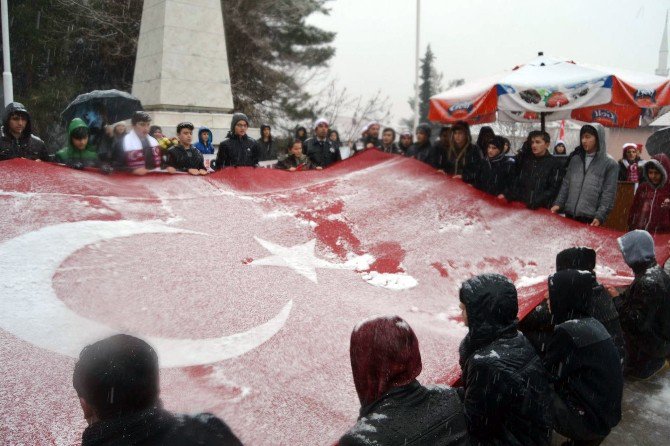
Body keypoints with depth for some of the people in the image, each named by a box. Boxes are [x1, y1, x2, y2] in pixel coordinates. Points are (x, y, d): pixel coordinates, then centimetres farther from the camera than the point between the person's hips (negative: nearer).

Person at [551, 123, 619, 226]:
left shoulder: (609, 163, -2)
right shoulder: (575, 159, 12)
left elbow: (609, 194, -7)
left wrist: (600, 216, -15)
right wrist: (558, 203, 4)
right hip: (569, 215, 4)